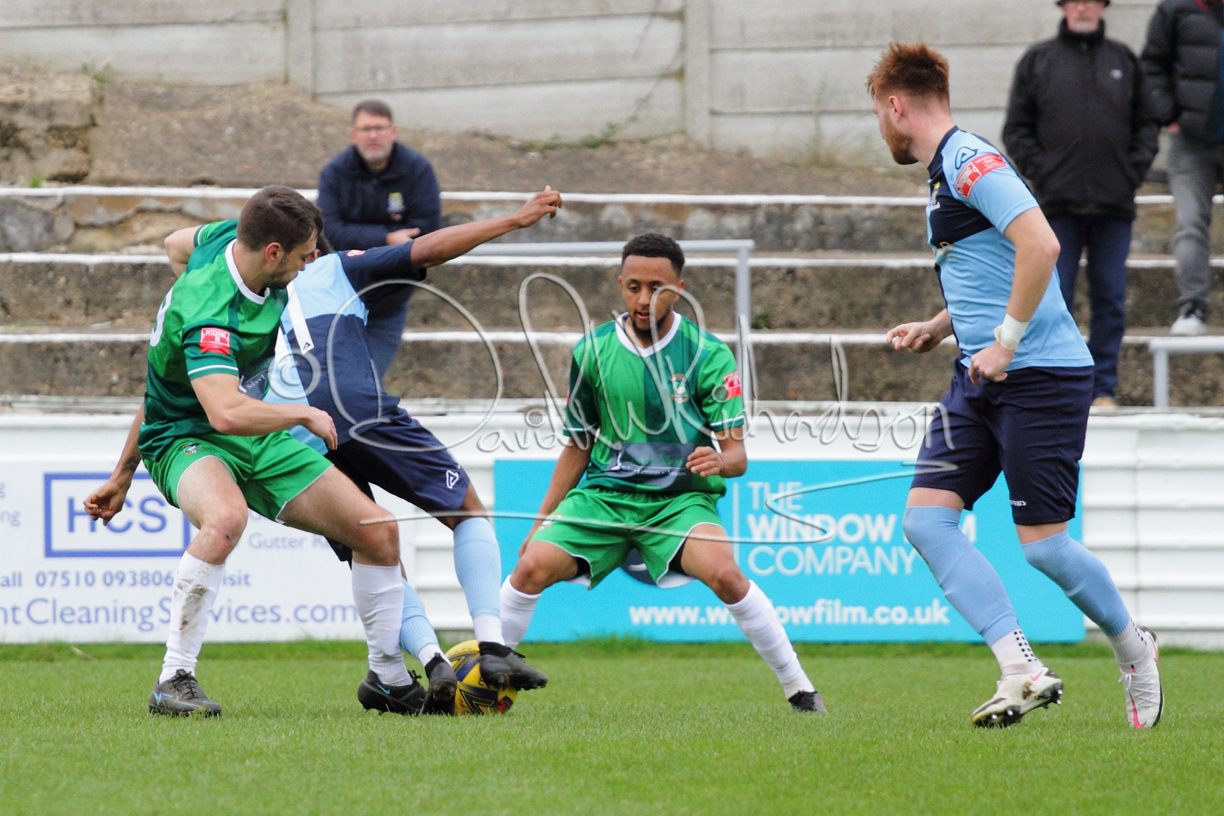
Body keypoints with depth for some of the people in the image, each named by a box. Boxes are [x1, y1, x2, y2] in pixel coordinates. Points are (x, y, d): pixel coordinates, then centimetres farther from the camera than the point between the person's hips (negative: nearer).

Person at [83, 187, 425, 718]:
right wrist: (305, 414, -29)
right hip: (186, 437, -9)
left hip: (260, 439, 9)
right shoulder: (210, 312, -34)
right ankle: (175, 681, -32)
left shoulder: (225, 238, -7)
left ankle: (388, 680, 19)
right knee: (226, 518, -44)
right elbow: (227, 413, -47)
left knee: (378, 532, -1)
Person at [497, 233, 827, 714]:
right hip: (606, 494, 3)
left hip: (682, 498, -3)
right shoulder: (593, 352, 3)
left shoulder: (708, 355, -5)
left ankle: (798, 687, -18)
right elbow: (578, 447, 14)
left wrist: (720, 461, -32)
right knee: (534, 566, -20)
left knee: (722, 572, -31)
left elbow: (737, 453, -7)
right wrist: (541, 523, 13)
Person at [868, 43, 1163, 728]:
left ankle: (1134, 649, 19)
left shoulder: (969, 160, -13)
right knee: (926, 518, -6)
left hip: (1041, 374, -10)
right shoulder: (947, 171, 18)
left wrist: (1005, 342, -23)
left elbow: (1040, 244, -26)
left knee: (1043, 543, -7)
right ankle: (1024, 671, -10)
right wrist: (940, 327, 18)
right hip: (981, 380, 10)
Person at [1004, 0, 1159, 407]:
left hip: (1114, 205, 2)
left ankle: (1103, 387, 7)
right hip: (1059, 205, -2)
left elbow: (1147, 125, 15)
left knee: (1111, 299, 1)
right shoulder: (1037, 62, 7)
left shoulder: (1125, 61, 13)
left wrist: (1134, 171, 1)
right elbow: (1017, 130, 7)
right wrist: (1040, 172, -5)